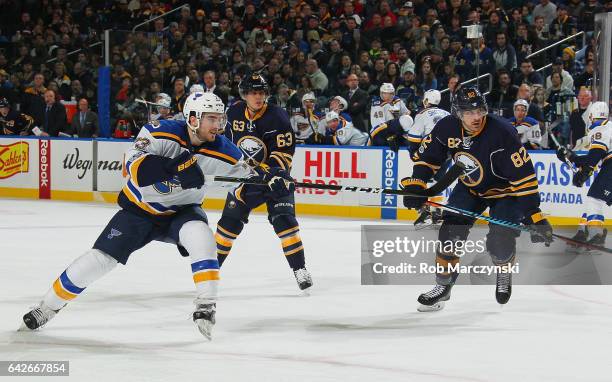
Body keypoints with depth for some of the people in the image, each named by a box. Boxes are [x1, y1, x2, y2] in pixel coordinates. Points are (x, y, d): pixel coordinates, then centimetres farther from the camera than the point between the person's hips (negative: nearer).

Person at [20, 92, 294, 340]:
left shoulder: (221, 150, -16)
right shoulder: (161, 133, -25)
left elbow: (244, 171, 1)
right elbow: (134, 164, -37)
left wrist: (270, 180, -19)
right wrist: (174, 166, -49)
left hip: (181, 211, 2)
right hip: (139, 208, -2)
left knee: (200, 235, -32)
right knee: (100, 258, -5)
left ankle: (206, 306, -27)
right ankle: (48, 308, 11)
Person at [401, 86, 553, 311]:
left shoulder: (502, 134, -34)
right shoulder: (447, 128, -20)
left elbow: (524, 175, -34)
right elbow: (427, 156, -2)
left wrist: (534, 215, -37)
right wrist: (415, 184, -14)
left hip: (504, 190, -4)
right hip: (469, 187, 4)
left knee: (499, 241, -16)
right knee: (450, 231, -8)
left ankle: (504, 272, 19)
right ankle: (443, 284, 11)